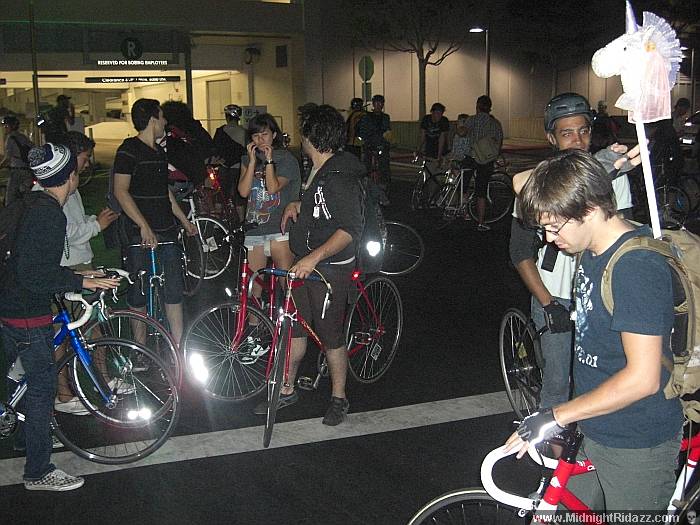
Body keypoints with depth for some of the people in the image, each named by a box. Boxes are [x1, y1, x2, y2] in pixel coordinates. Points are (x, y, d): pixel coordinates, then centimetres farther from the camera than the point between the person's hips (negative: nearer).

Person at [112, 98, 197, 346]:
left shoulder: (159, 151, 17)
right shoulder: (129, 149, -9)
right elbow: (121, 191, -16)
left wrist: (184, 220, 24)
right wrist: (144, 227, -22)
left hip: (166, 230, 8)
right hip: (141, 233, -7)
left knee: (174, 290, 5)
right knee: (139, 294, 2)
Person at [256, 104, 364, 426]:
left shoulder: (339, 179, -22)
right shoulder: (318, 171, 9)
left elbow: (350, 229, -30)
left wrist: (314, 257, -39)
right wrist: (298, 205, 9)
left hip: (330, 269, -9)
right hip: (305, 263, 10)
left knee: (330, 335, 3)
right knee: (293, 326, 15)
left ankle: (339, 399, 20)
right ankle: (287, 390, 29)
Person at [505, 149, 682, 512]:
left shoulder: (636, 267, -25)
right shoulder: (594, 249, 1)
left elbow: (642, 379, -29)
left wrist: (556, 417, -25)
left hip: (636, 446, -8)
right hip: (594, 431, 8)